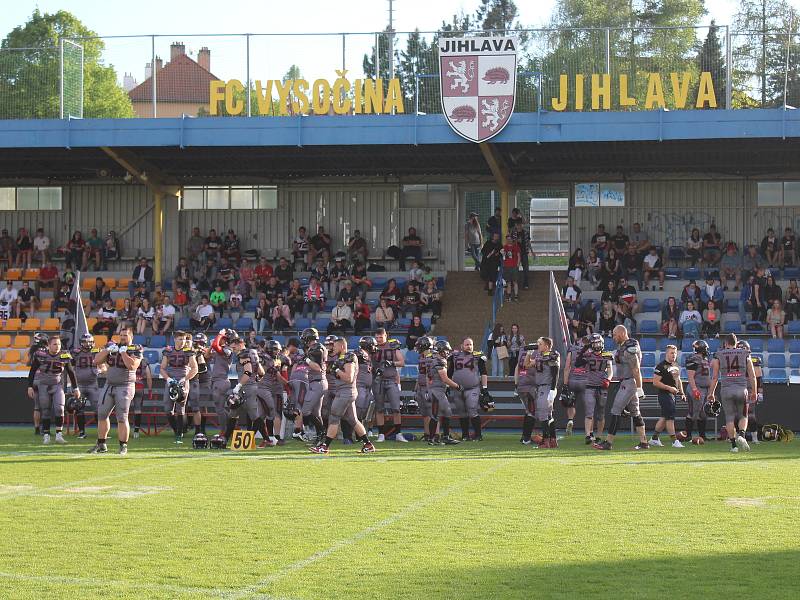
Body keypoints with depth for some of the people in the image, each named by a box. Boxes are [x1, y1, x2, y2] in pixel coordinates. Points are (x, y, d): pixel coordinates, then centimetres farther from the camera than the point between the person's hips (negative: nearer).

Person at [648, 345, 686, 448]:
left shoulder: (676, 366, 16)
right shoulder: (661, 366, -12)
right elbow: (655, 382, -15)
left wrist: (682, 393, 19)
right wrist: (669, 388, -20)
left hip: (674, 395, 9)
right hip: (665, 394, -9)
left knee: (664, 417, 13)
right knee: (670, 417, -9)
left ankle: (654, 438, 22)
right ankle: (674, 441, -8)